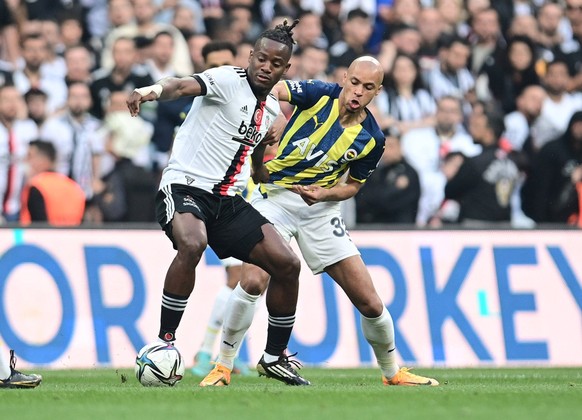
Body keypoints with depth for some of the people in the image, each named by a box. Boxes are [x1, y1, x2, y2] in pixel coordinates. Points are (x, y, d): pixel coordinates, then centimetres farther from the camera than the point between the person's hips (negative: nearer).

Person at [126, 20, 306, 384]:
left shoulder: (272, 109, 14)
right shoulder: (228, 80, -8)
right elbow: (185, 86, -33)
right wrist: (157, 90, -51)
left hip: (229, 200, 7)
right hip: (185, 186, -7)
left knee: (287, 264, -1)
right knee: (192, 244, -37)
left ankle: (275, 356, 17)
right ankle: (164, 340, -24)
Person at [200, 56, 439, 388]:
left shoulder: (372, 139, -6)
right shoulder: (320, 94, -12)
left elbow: (353, 185, 6)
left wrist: (322, 194, -12)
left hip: (321, 209, 3)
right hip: (275, 196, -3)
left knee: (369, 302, 1)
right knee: (254, 281, -23)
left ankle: (393, 373, 25)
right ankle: (223, 367, -6)